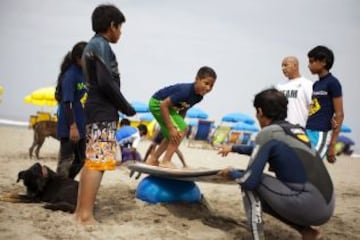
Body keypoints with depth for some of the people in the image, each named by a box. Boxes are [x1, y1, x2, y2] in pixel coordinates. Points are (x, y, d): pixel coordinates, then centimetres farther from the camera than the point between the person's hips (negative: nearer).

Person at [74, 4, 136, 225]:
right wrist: (127, 108, -9)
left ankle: (81, 210, 14)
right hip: (103, 112, -10)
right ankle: (86, 215, -14)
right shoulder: (101, 45, -9)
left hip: (96, 110, 10)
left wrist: (120, 107, 14)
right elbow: (106, 82, -19)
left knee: (91, 161, 11)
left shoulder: (92, 46, 21)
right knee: (98, 162, -12)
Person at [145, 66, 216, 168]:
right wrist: (171, 128, -30)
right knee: (182, 130, -17)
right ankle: (166, 161, -11)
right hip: (158, 103, -9)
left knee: (172, 136, 18)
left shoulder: (199, 96, -7)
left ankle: (153, 160, 28)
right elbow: (164, 105, -32)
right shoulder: (185, 91, -34)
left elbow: (183, 110, 5)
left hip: (169, 106, 9)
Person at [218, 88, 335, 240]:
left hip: (308, 206, -8)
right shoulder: (296, 130, 15)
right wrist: (233, 148, 41)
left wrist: (232, 173, 11)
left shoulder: (268, 133, -9)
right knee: (262, 197, 26)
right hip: (326, 207, 8)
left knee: (249, 184, 3)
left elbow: (249, 180, -10)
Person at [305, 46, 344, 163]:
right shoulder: (315, 85, 17)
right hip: (309, 132, 8)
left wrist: (332, 144, -14)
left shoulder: (332, 82, -7)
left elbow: (339, 114, -10)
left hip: (321, 134, -8)